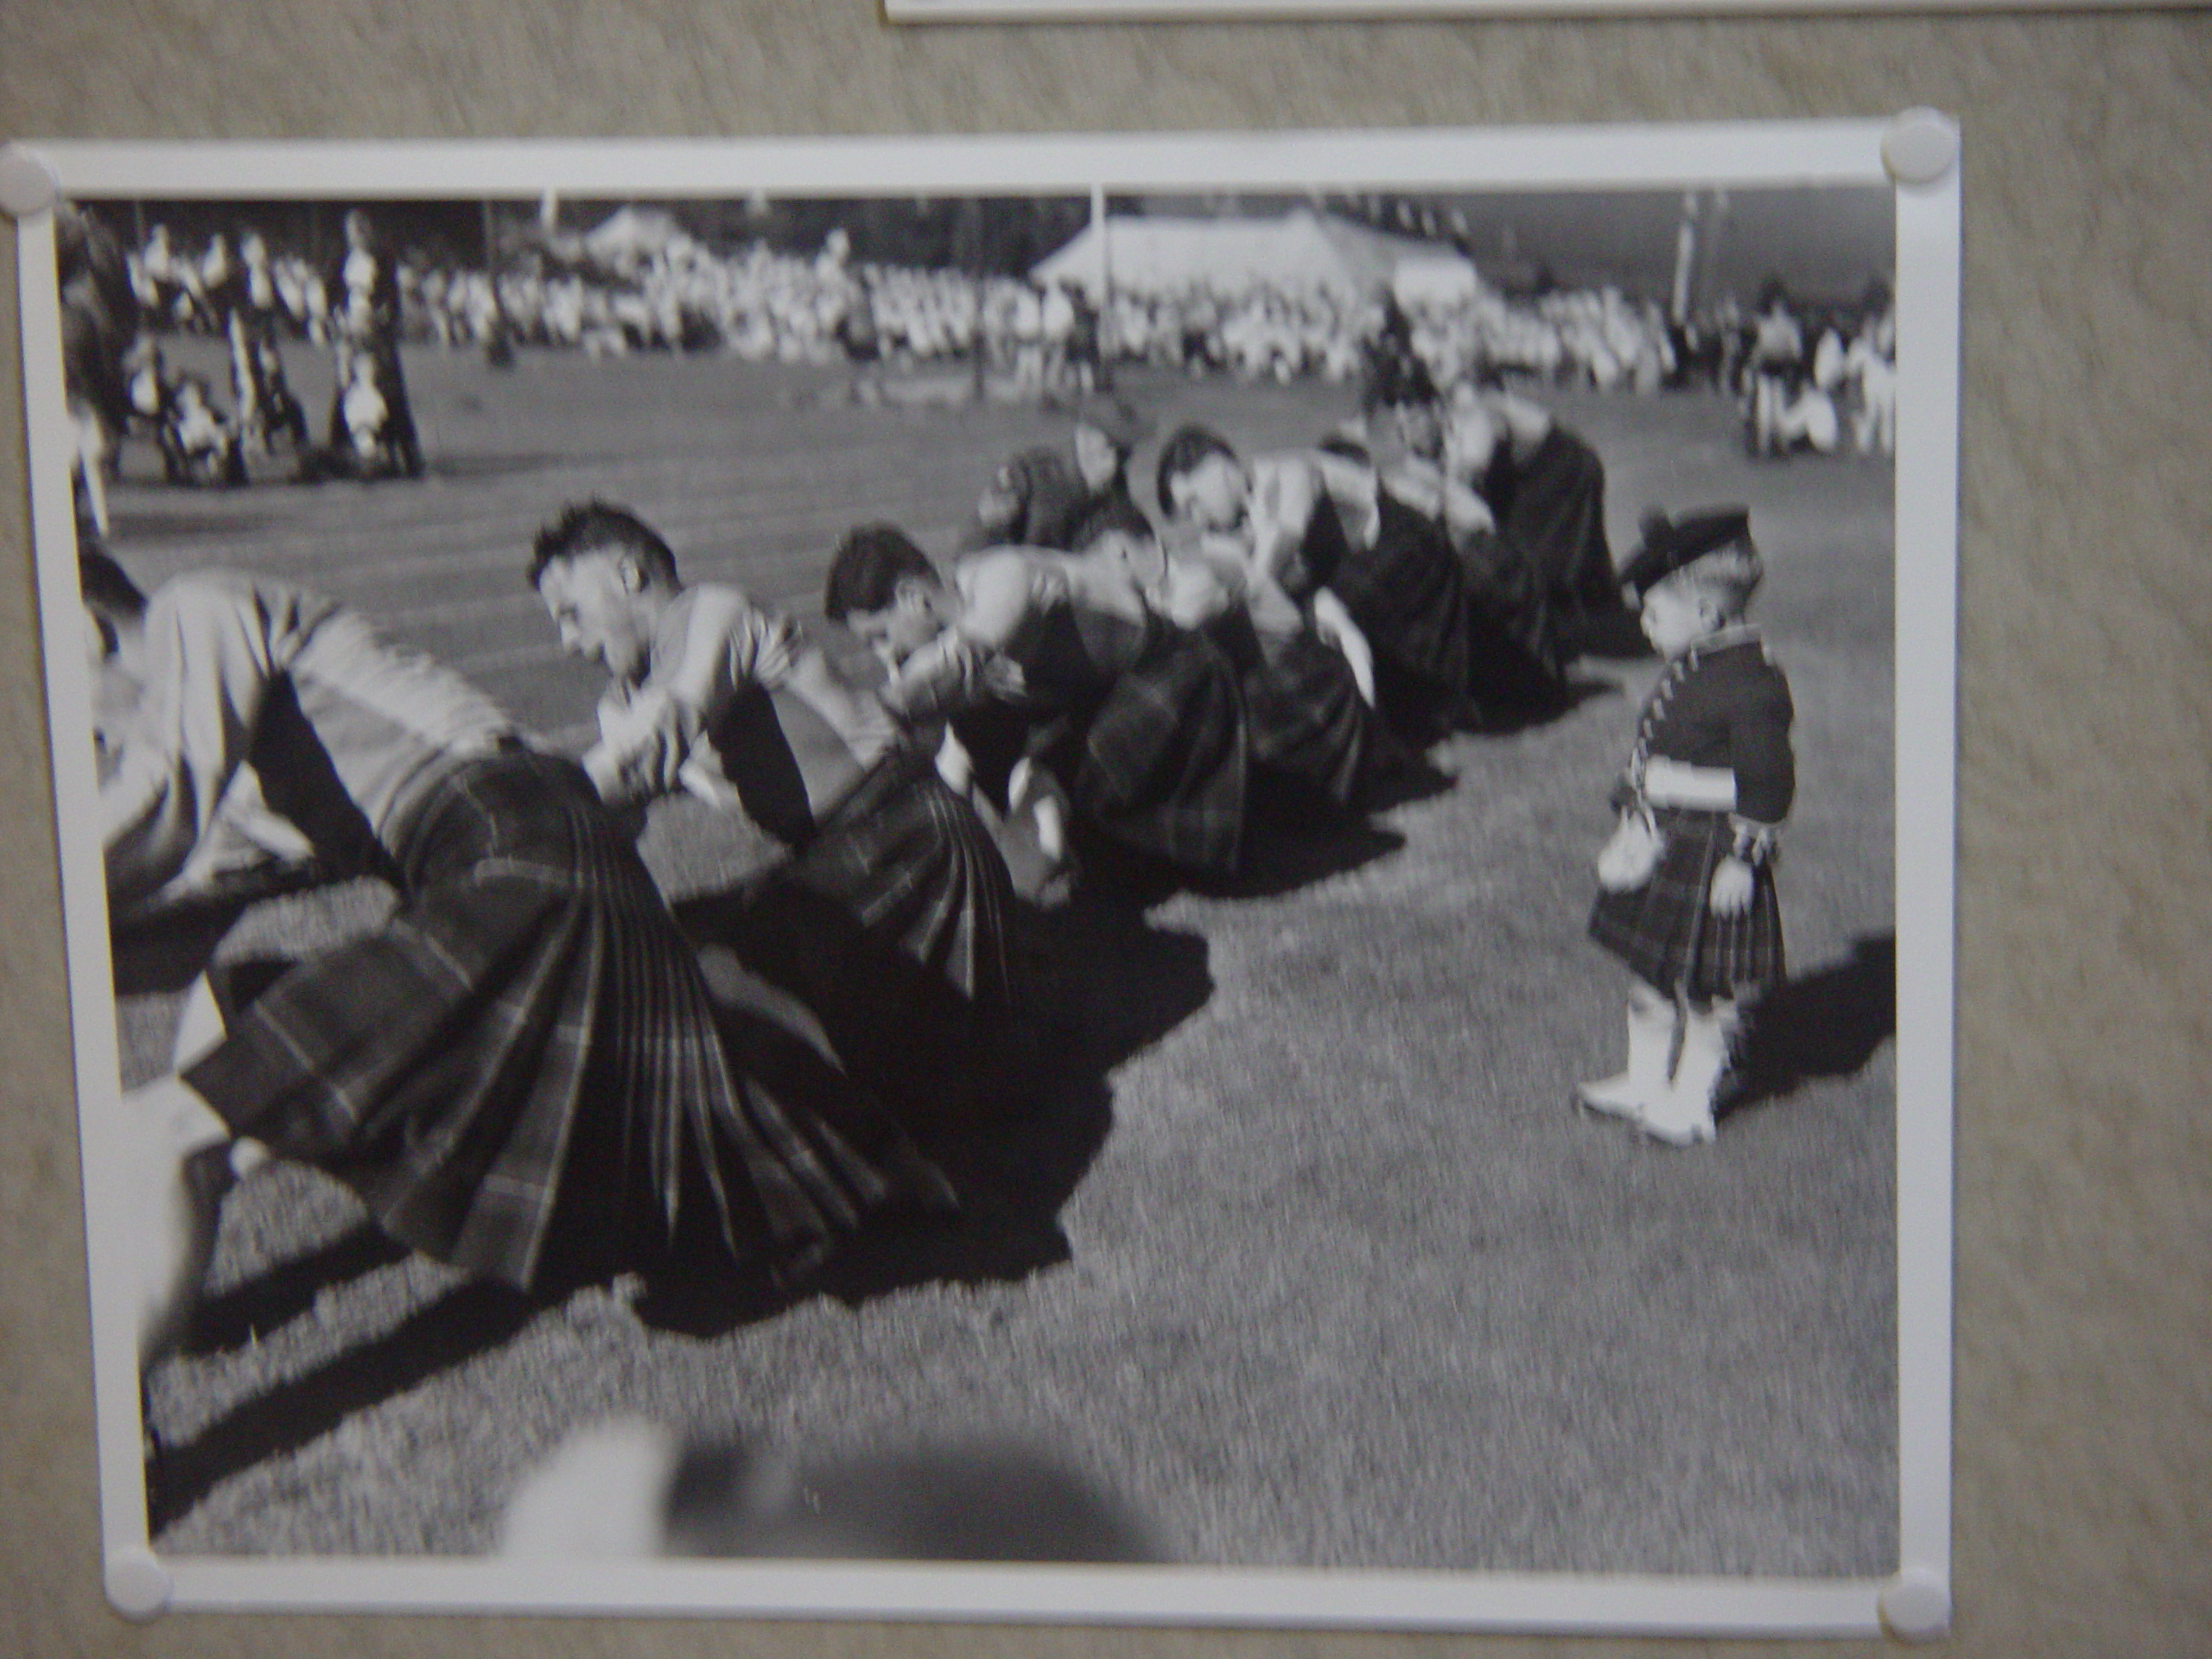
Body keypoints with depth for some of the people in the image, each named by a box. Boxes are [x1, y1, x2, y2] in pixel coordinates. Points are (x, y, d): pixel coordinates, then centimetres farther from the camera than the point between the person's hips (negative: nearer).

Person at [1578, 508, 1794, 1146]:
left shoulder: (1751, 683, -21)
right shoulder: (1687, 669, 6)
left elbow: (1768, 785, -19)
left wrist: (1740, 860, -19)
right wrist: (1630, 828, 18)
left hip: (1711, 860, -9)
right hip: (1661, 848, 9)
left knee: (1706, 988, 6)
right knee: (1650, 973, 20)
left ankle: (1691, 1104, 21)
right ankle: (1645, 1083, 36)